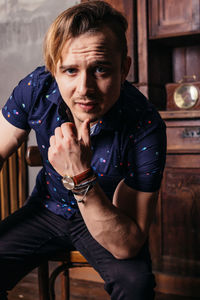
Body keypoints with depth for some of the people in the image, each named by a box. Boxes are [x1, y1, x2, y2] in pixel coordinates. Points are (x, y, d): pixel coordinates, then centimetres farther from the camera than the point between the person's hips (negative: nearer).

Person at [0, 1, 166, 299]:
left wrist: (80, 178, -43)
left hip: (108, 219, -2)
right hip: (46, 209, 3)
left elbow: (128, 246, -29)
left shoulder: (145, 128, -31)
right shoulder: (36, 88, -21)